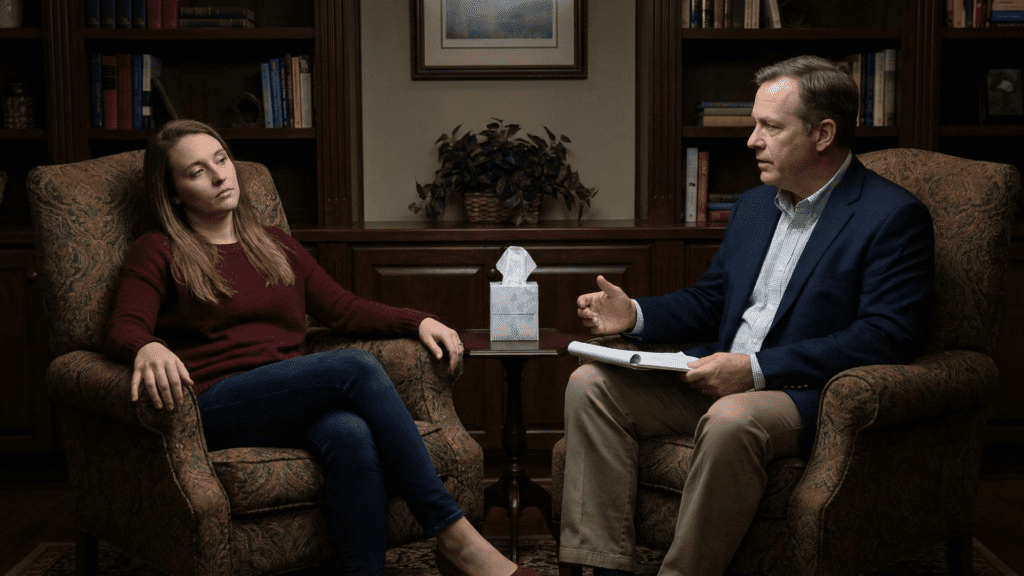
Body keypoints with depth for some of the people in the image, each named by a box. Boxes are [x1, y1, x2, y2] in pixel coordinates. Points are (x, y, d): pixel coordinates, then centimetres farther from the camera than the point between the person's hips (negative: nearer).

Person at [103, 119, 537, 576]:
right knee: (357, 367, -29)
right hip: (219, 403, -4)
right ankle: (455, 536, -28)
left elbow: (344, 308, 20)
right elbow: (123, 329, -6)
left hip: (295, 400, 4)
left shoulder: (278, 247, 26)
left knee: (353, 437, -34)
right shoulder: (157, 254, 10)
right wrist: (148, 348, -31)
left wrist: (418, 322, 4)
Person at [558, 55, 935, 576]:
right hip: (721, 378, 8)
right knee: (591, 382, -9)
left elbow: (887, 337, -17)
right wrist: (635, 314, 2)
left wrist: (758, 369, -23)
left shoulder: (894, 216, -7)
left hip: (807, 394, -7)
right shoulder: (754, 205, 18)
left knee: (730, 420, -39)